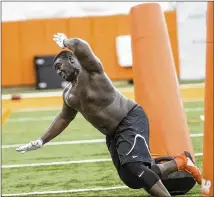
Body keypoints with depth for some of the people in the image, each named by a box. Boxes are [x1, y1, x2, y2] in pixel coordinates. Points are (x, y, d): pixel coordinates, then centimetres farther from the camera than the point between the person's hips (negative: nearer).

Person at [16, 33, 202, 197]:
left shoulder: (91, 70, -11)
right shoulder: (68, 94, 14)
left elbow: (80, 46, -30)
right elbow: (63, 118, 29)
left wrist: (64, 42, -9)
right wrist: (41, 141, 26)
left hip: (131, 120, -9)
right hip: (113, 134, 9)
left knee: (133, 166, -29)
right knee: (131, 178, 2)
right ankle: (179, 162, 16)